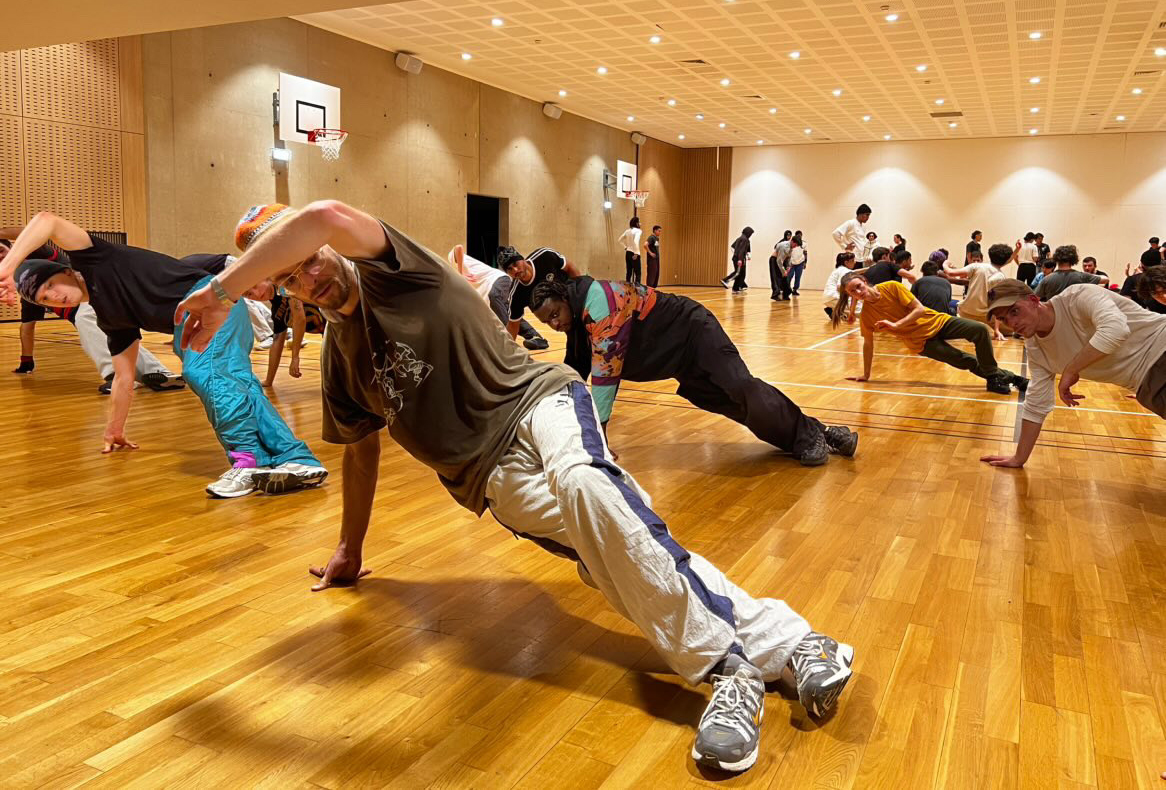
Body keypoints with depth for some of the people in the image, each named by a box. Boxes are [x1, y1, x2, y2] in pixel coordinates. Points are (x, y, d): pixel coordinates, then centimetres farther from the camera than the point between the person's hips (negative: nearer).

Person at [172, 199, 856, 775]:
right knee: (618, 558, -21)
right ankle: (775, 642, -21)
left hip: (539, 403, -5)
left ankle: (730, 666, -34)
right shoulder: (340, 352, 17)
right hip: (494, 477, 5)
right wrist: (350, 551, 33)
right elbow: (362, 447, 28)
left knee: (583, 483, -39)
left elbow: (327, 216, -25)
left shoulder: (387, 270, -2)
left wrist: (220, 291, -18)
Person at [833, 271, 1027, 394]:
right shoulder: (866, 315, -11)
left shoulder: (892, 287, -16)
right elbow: (868, 344, -1)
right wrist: (866, 375, 2)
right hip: (921, 342, 0)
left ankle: (994, 378, -4)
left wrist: (895, 325, -30)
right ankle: (1002, 375, 9)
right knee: (968, 362, -13)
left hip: (936, 321, 0)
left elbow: (919, 309, -17)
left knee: (980, 330, -19)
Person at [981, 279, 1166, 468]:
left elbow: (1116, 328, -37)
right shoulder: (1034, 348, 3)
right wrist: (1019, 458, 15)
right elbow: (1036, 404, 12)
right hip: (1149, 384, 6)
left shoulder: (1078, 297, -18)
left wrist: (1070, 371, -25)